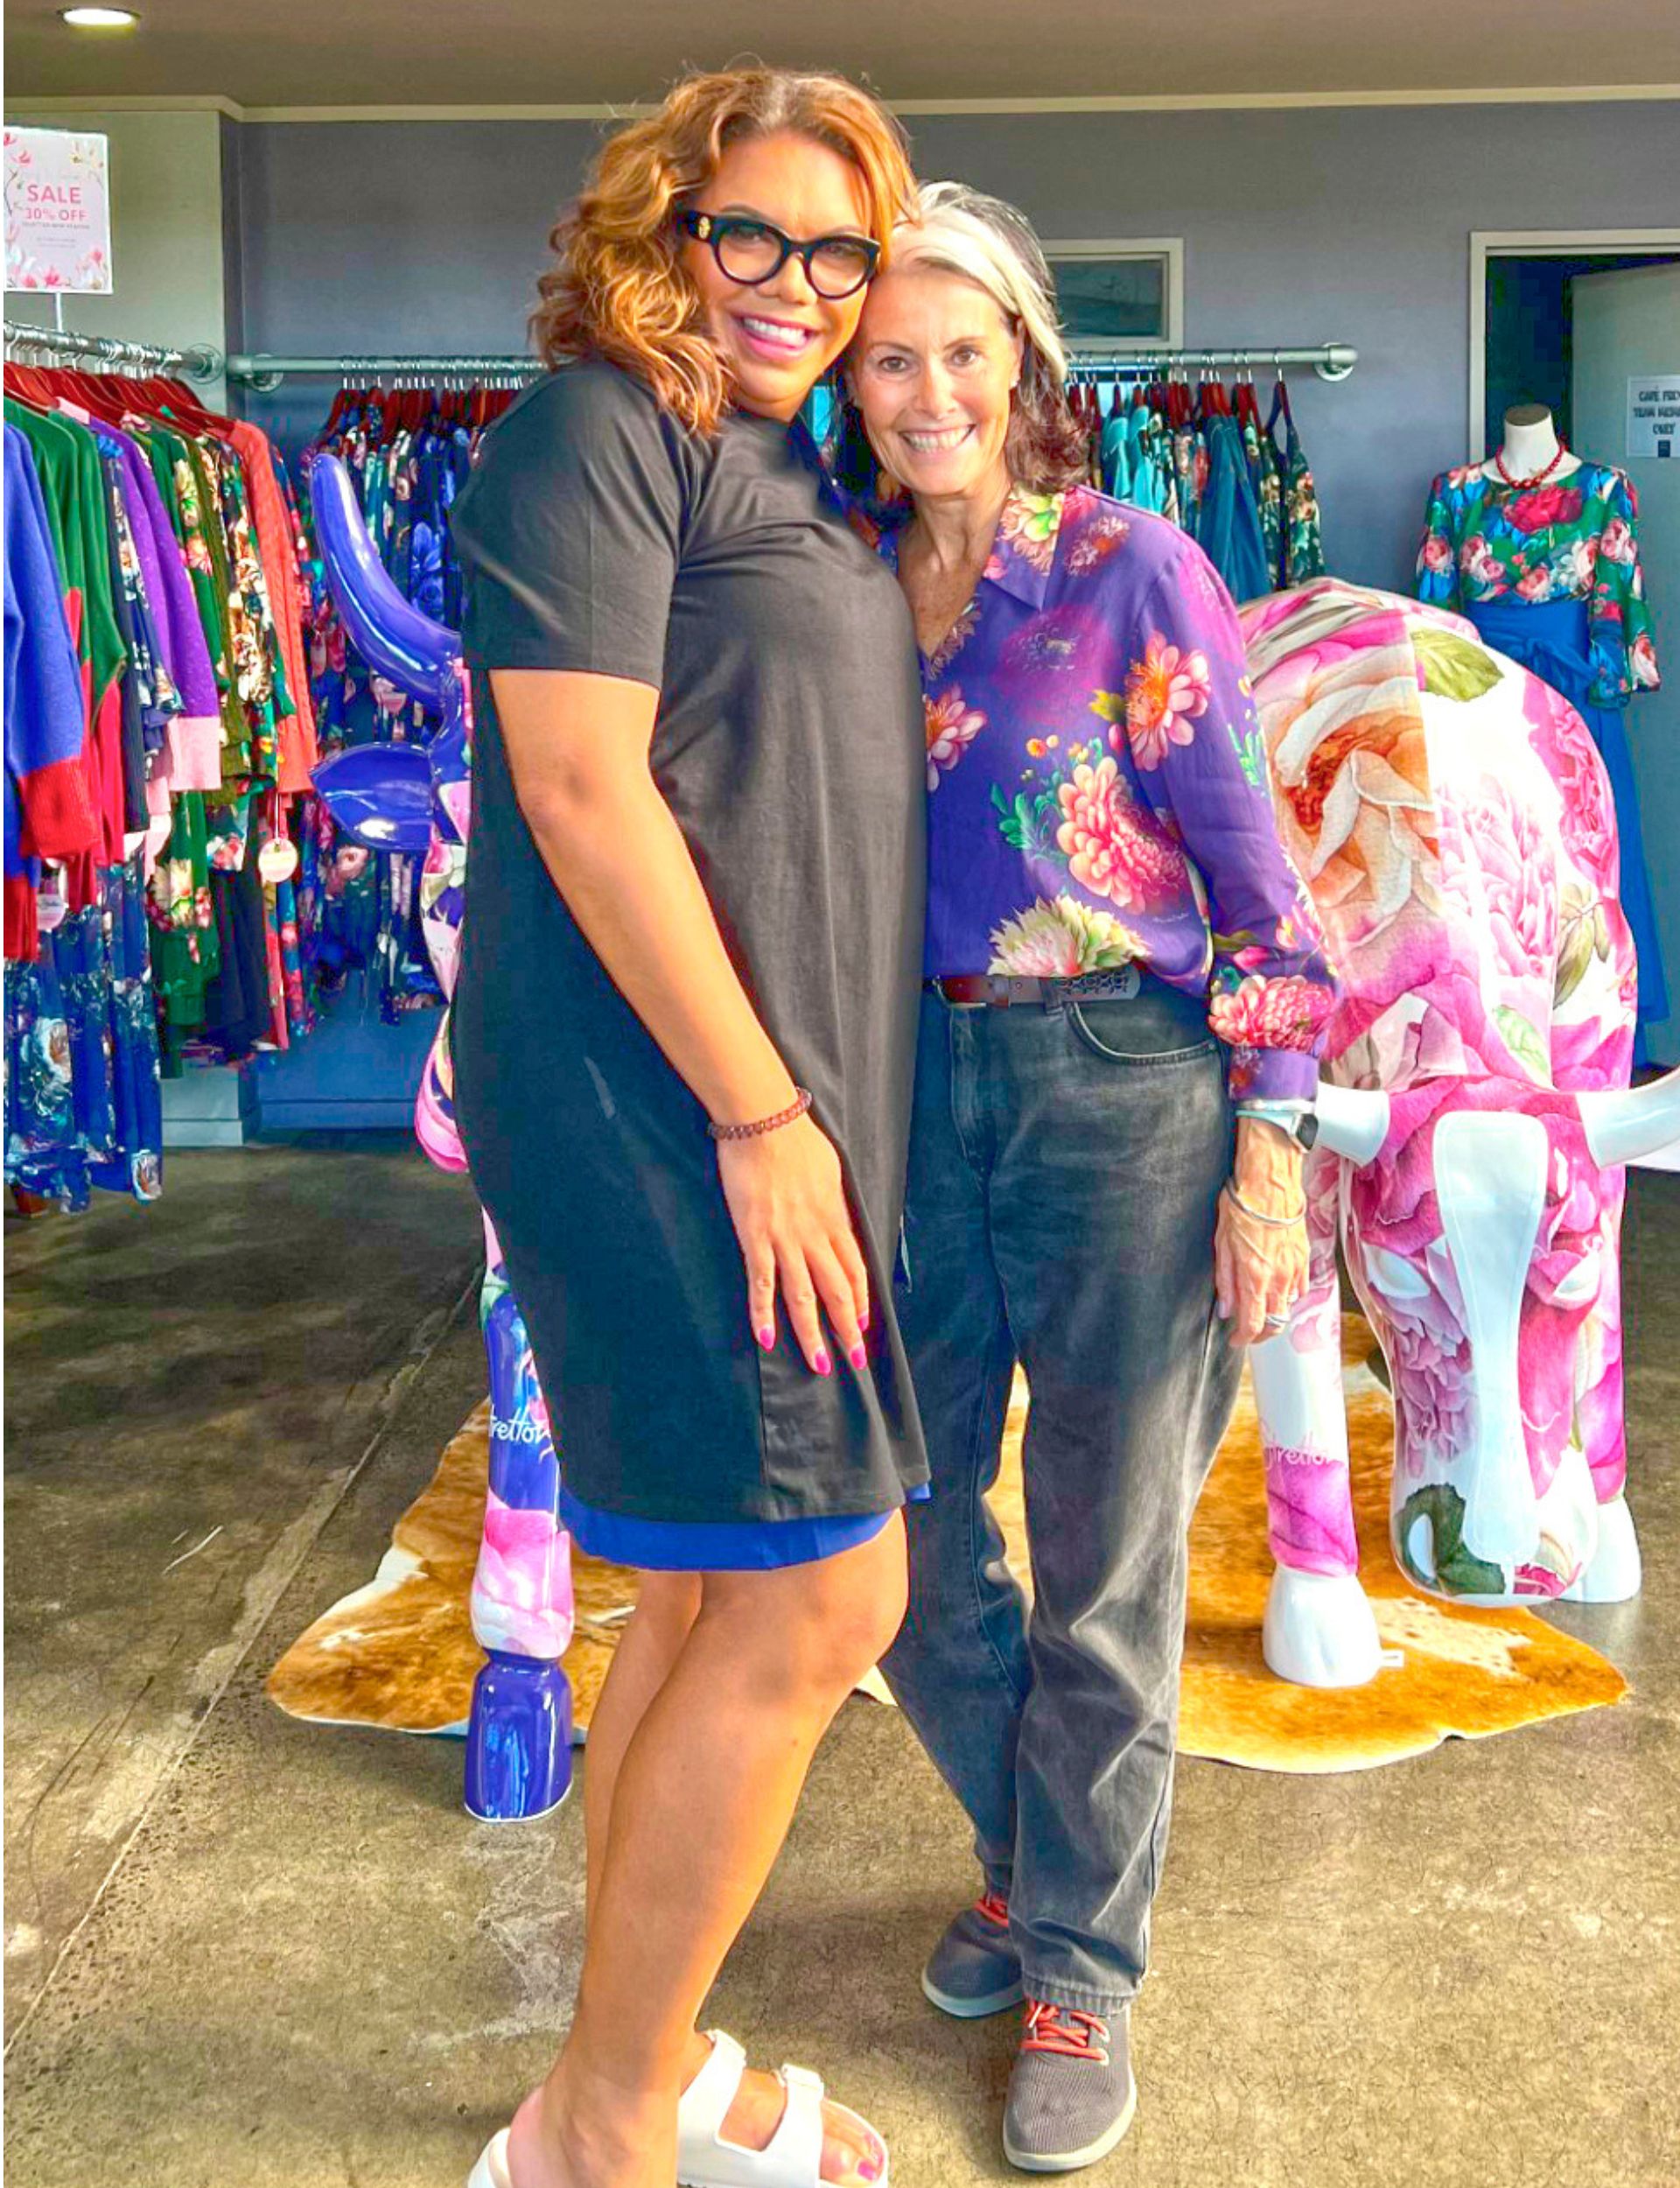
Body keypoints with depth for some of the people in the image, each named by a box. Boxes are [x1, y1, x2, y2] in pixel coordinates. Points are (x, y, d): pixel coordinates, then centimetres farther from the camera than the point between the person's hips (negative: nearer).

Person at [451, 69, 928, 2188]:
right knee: (820, 1600, -7)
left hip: (782, 1100, 9)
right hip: (658, 1095, -9)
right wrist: (757, 1107, -18)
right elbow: (579, 784, -17)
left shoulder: (794, 477, 20)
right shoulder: (597, 428, -7)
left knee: (708, 1596, 14)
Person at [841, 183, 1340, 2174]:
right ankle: (1028, 1850, 40)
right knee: (908, 1542, 14)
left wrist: (1269, 1157, -10)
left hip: (1118, 1088, -4)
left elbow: (1248, 873, -6)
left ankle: (1080, 1968, 25)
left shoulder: (1133, 573, -5)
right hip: (908, 1094, 5)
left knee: (1103, 1564, 6)